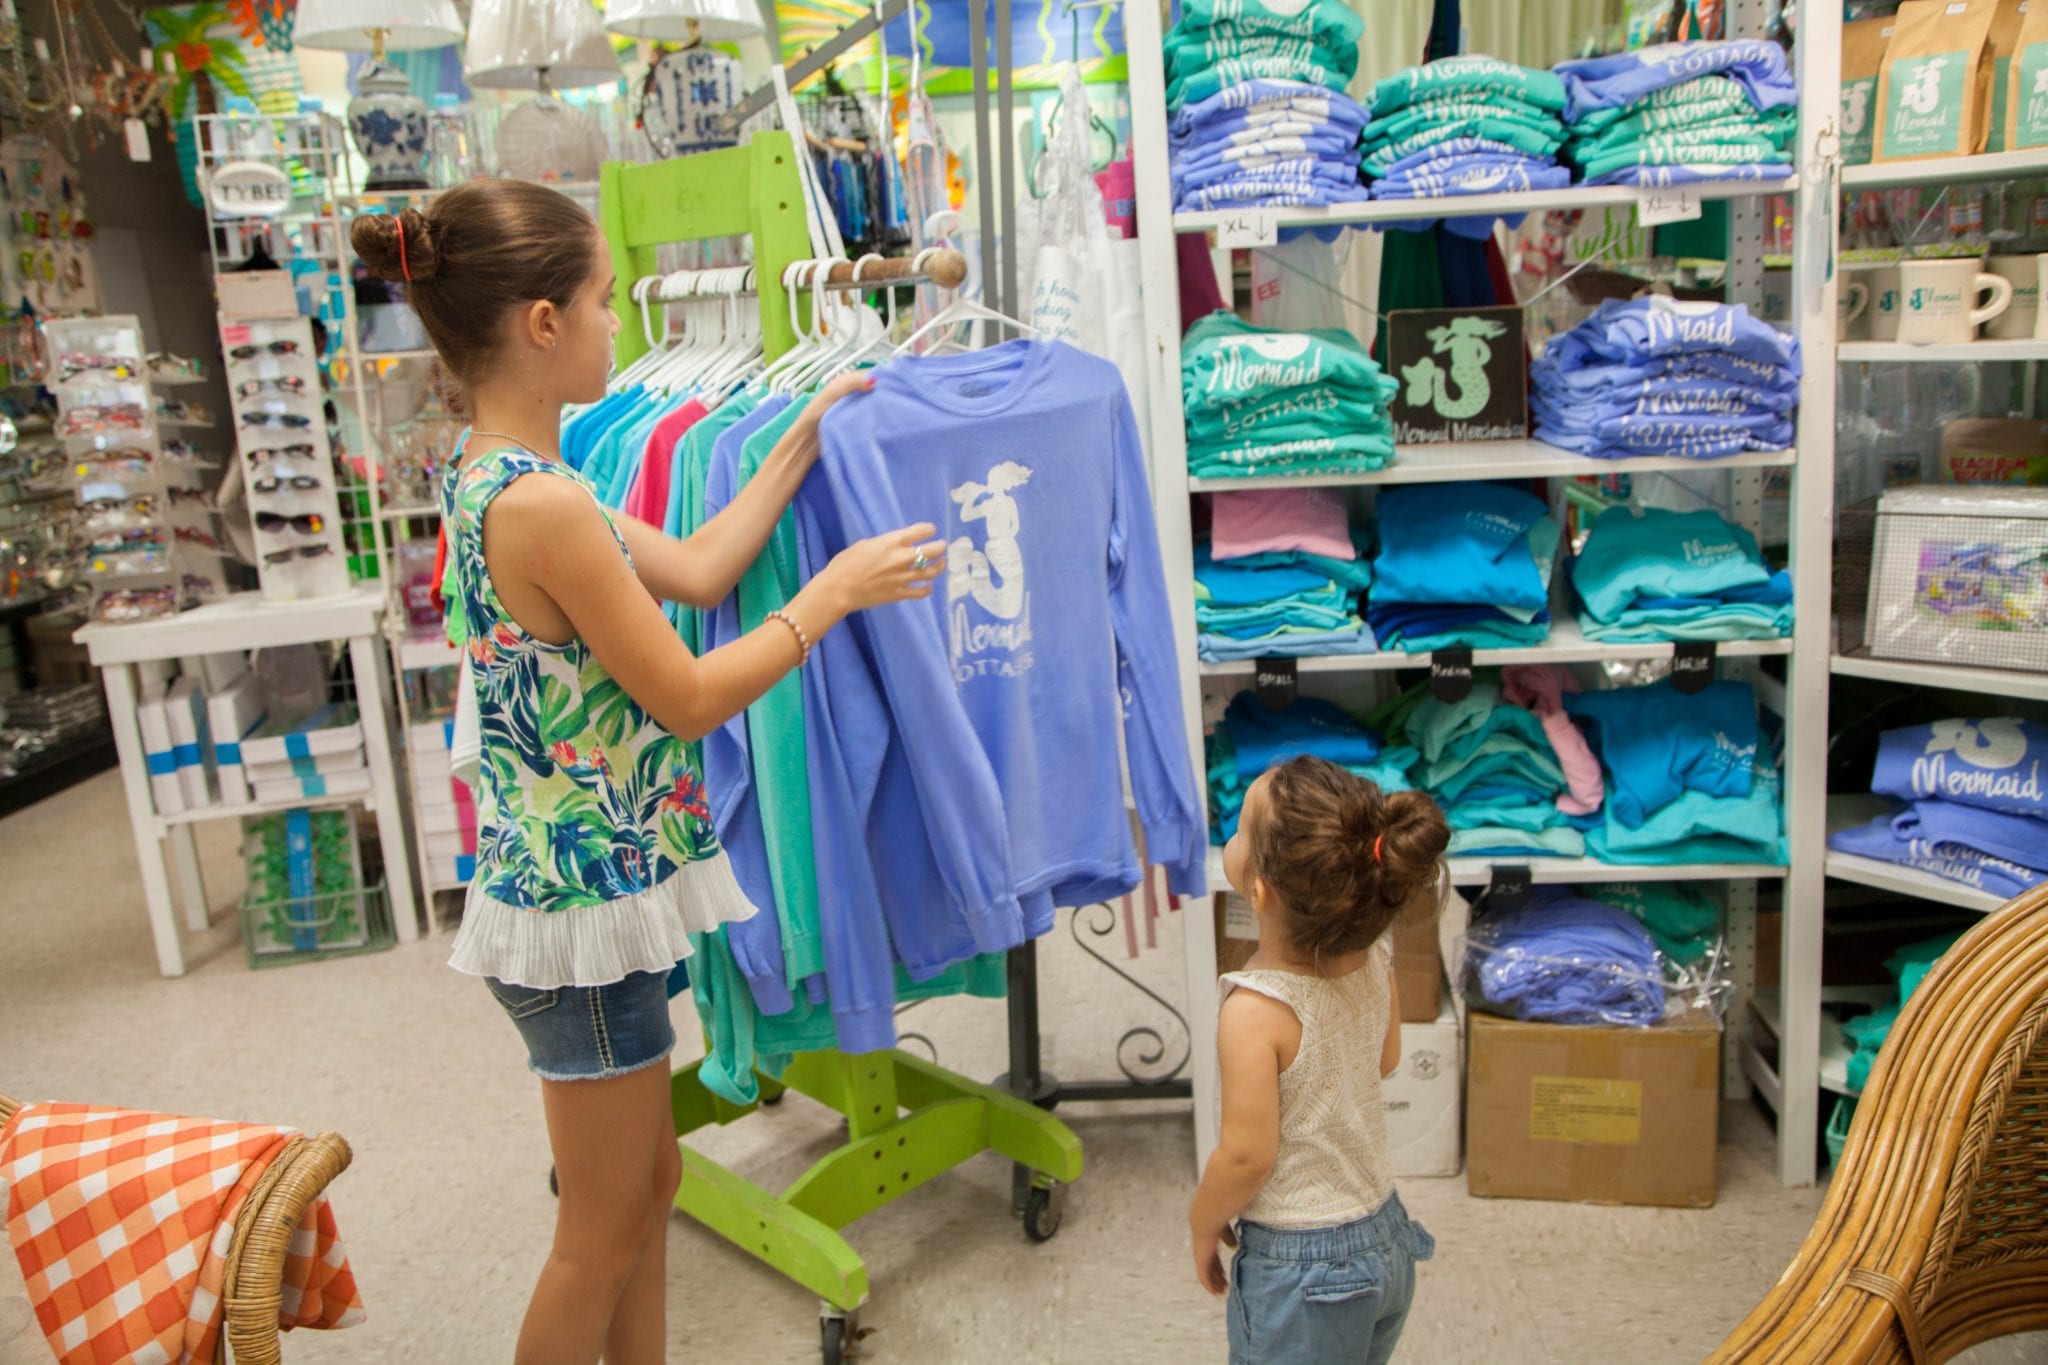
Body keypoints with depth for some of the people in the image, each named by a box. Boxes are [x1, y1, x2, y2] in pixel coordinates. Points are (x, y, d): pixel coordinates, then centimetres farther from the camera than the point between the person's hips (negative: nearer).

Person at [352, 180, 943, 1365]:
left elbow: (696, 570, 10)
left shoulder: (496, 475, 6)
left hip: (586, 879, 10)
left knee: (648, 1186, 23)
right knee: (606, 1235, 10)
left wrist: (803, 440, 14)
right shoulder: (542, 505, -25)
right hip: (589, 904, -10)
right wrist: (837, 591, -8)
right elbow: (692, 699, -19)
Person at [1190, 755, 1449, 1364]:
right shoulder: (1373, 956, -9)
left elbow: (1248, 1156, -21)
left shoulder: (1255, 1011, -29)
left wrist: (1203, 1225, -4)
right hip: (1387, 1239, 7)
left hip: (1301, 1269, -7)